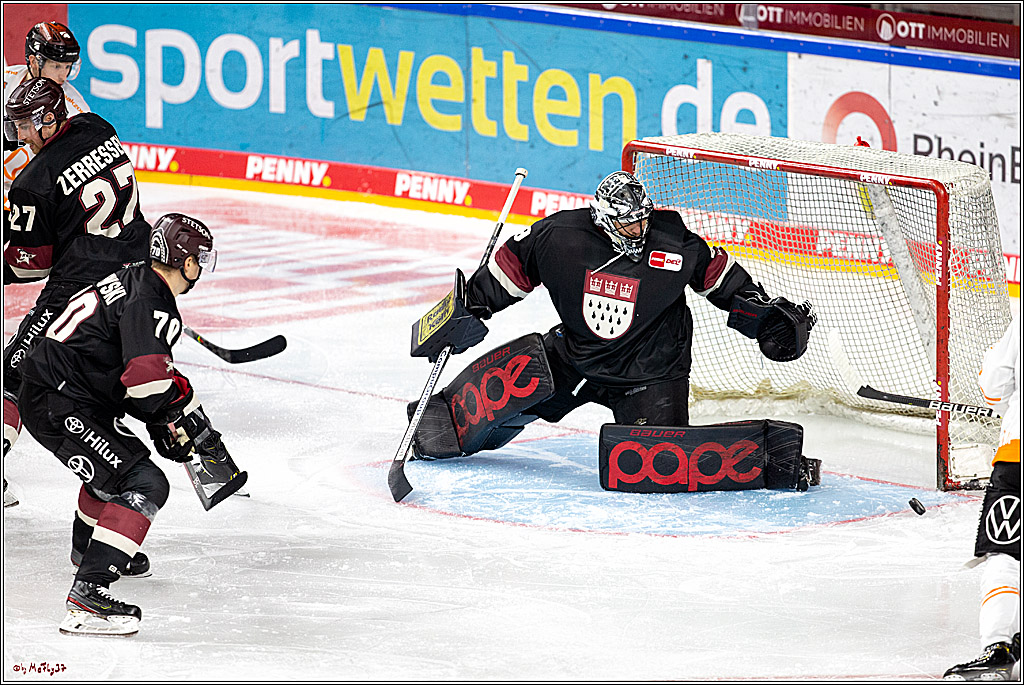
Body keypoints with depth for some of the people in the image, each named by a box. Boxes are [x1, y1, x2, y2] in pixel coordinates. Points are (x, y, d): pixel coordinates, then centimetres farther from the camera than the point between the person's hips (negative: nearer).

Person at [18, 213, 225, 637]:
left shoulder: (136, 281, 14)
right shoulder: (151, 303, -17)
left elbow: (151, 365, 24)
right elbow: (148, 380, -28)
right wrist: (189, 422, -12)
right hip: (59, 407, -11)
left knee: (117, 458, 35)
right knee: (144, 486, -17)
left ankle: (87, 545, 59)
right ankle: (88, 593, -27)